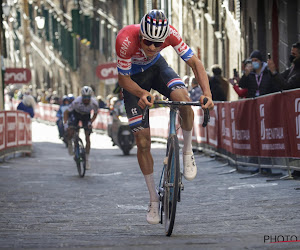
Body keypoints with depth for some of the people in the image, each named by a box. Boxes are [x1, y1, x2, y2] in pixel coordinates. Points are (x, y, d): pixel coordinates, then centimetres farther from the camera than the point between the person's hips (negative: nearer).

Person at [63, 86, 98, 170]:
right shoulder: (77, 102, -35)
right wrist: (65, 124, -35)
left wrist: (90, 122, -22)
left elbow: (95, 114, -8)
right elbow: (66, 112, -23)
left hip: (86, 116, 1)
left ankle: (87, 160, 1)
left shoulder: (94, 103, -30)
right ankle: (69, 144, 9)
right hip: (75, 113, -1)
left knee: (87, 137, -9)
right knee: (70, 131, -27)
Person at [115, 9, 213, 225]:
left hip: (156, 67, 1)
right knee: (143, 141, -5)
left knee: (183, 99, -33)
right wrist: (142, 93, -44)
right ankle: (154, 200, 10)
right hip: (133, 77, -1)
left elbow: (194, 61, -26)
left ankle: (188, 151, -6)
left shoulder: (170, 33, -32)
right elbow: (123, 79, -25)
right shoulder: (126, 39, -38)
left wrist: (207, 93, -40)